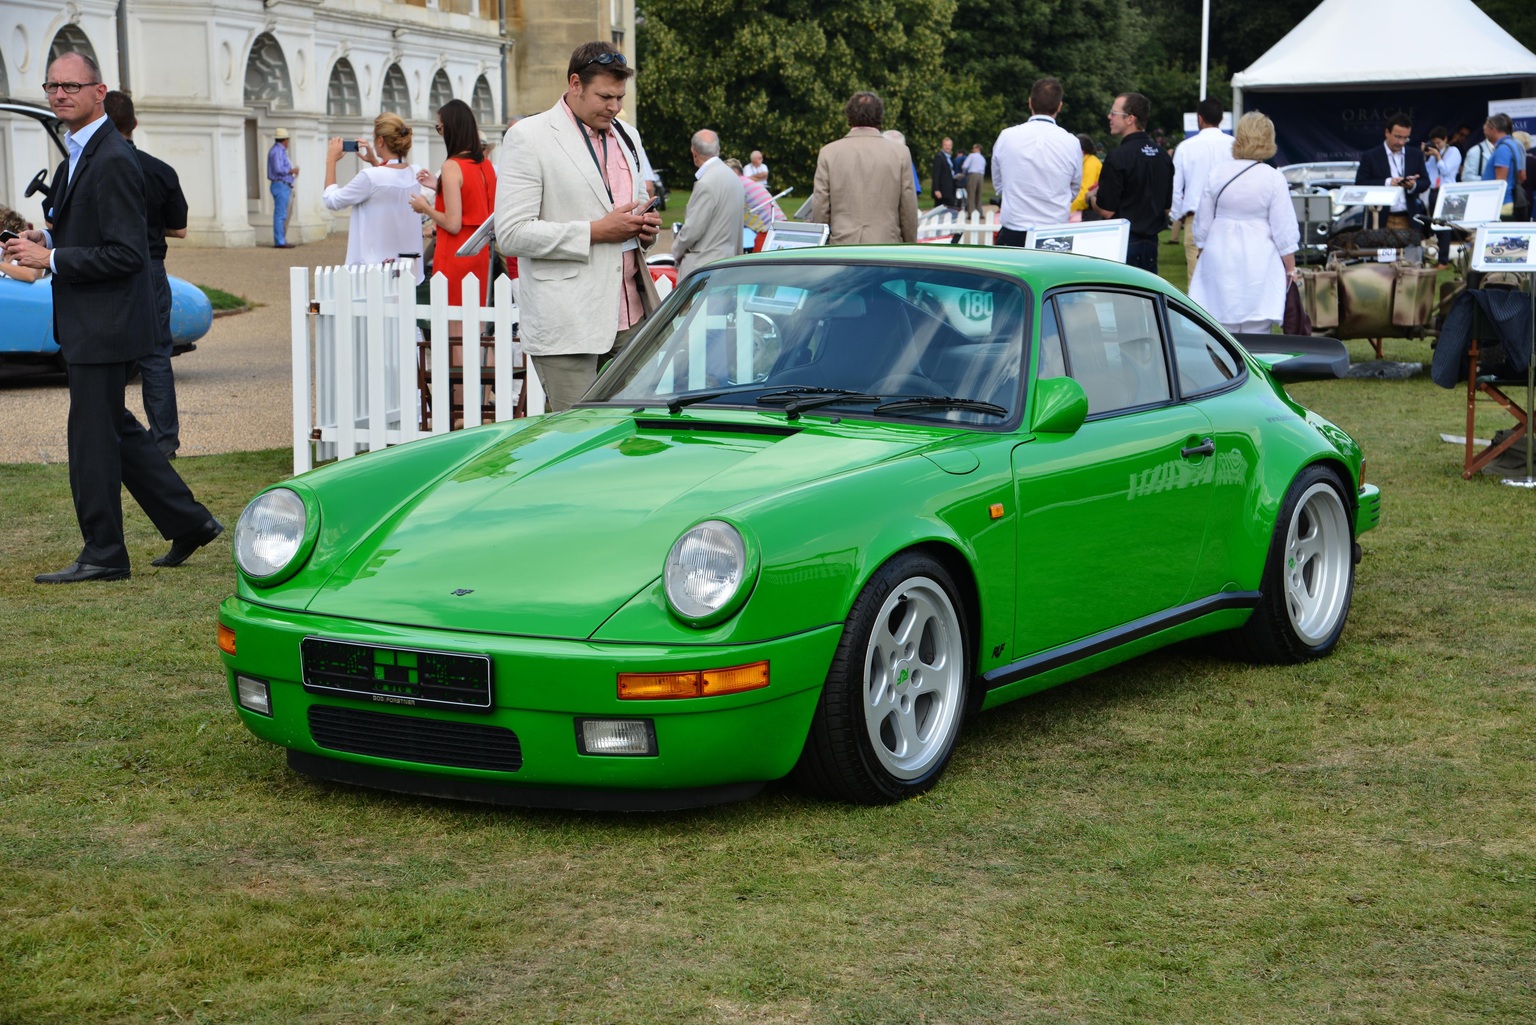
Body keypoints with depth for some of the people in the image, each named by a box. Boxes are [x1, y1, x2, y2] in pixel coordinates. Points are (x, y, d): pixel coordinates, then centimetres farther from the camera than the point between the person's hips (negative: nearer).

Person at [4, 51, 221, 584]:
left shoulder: (112, 160, -18)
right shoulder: (78, 156, 13)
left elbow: (125, 253, -22)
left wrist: (50, 258, -19)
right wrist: (44, 239, 6)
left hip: (105, 325, -10)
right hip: (87, 324, 10)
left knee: (93, 437, -2)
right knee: (116, 430, 16)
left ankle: (103, 555, 8)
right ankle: (188, 522, 24)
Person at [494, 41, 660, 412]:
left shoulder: (625, 135, 18)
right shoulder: (528, 137, -4)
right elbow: (511, 234, -12)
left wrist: (645, 226, 6)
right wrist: (596, 232, -14)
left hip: (630, 315, 6)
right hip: (566, 326, -6)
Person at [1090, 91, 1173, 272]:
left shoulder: (1118, 157, -16)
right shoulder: (1163, 155, 8)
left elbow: (1106, 211, -15)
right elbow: (1167, 207, 14)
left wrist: (1091, 197, 4)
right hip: (1151, 242, 7)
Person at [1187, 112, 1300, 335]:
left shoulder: (1217, 173, -1)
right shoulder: (1274, 179, -8)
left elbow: (1202, 224, 7)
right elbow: (1284, 232, -5)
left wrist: (1202, 250, 22)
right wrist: (1290, 267, 6)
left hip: (1220, 261, 2)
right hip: (1259, 264, -2)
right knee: (1257, 334, 0)